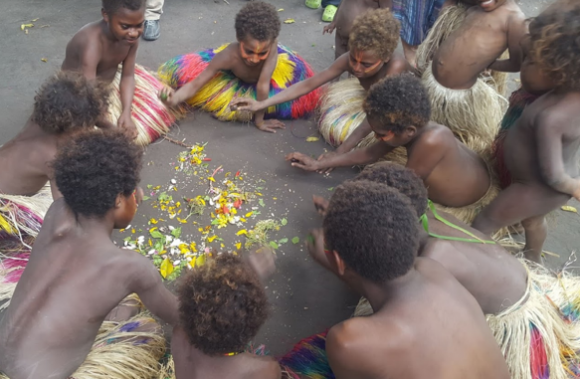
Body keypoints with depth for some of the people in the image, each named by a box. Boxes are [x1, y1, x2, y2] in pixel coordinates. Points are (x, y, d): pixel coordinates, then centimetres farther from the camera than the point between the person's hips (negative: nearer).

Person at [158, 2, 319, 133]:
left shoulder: (271, 46, -45)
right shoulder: (229, 55, -42)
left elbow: (263, 85, -42)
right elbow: (196, 83, -38)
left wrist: (259, 120, -36)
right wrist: (175, 98, -57)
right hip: (236, 79, -1)